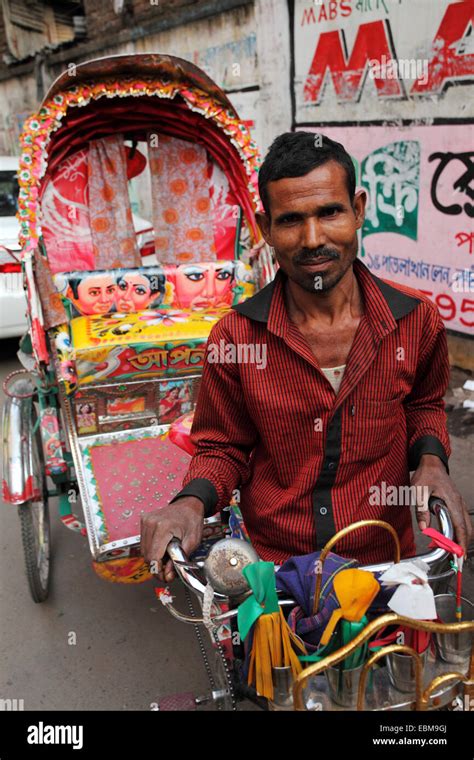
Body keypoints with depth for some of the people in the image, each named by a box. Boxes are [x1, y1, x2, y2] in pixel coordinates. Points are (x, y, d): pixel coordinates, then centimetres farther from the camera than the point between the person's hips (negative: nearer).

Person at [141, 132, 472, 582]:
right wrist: (192, 502, -21)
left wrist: (430, 458, -8)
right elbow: (222, 447, -2)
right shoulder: (234, 338, -16)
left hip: (385, 561, 2)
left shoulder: (416, 321, -11)